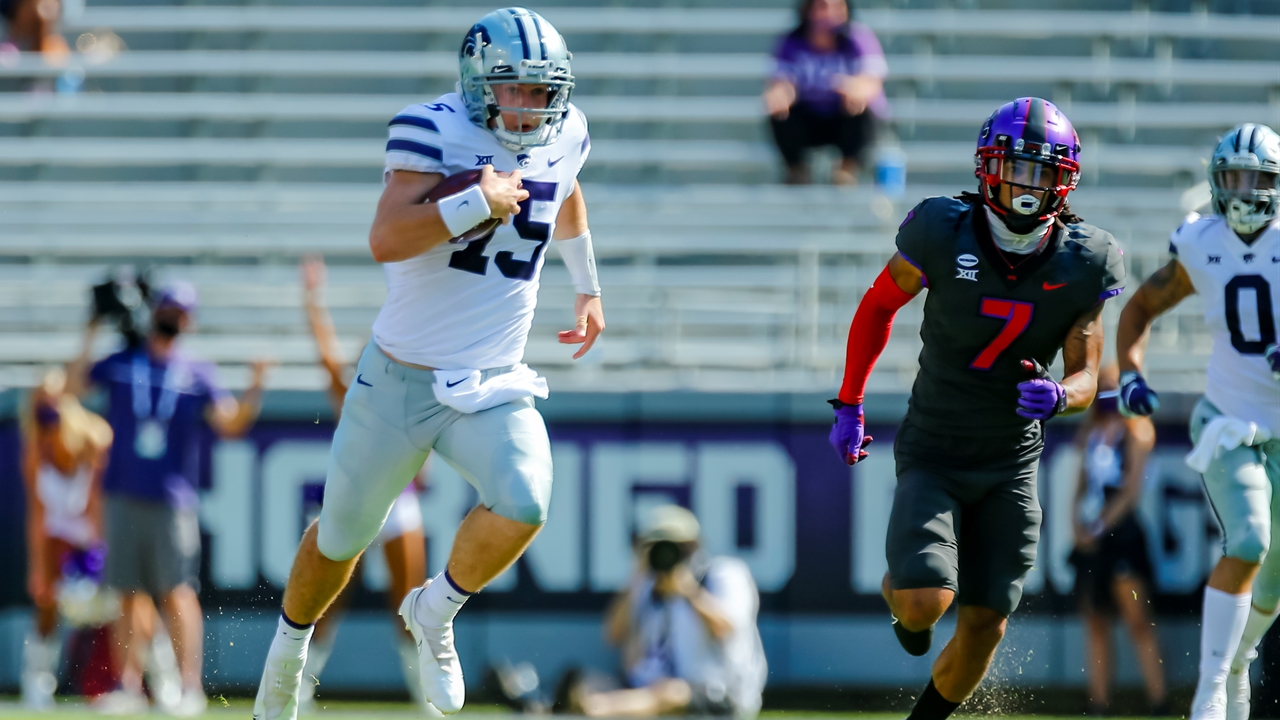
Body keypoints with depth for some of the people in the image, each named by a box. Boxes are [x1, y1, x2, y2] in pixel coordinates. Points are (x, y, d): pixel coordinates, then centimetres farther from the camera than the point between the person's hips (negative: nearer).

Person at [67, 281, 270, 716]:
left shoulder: (198, 374, 7)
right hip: (123, 497, 2)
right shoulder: (120, 365, 11)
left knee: (177, 591, -11)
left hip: (172, 500, -2)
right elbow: (72, 386, 0)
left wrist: (255, 390, -17)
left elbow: (230, 424, -1)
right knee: (130, 594, 3)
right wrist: (89, 340, -8)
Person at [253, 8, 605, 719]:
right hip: (399, 382, -3)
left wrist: (588, 287, 35)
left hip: (492, 388, 3)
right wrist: (479, 201, -33)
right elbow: (387, 240, -31)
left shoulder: (564, 138, 0)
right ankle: (289, 648, 43)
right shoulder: (436, 134, -17)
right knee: (343, 536, 13)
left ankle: (436, 612, 3)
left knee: (524, 506, -25)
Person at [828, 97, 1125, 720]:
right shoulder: (943, 236, -15)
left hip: (1011, 463, 3)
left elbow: (1086, 378, -5)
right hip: (933, 453, -2)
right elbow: (877, 307, 2)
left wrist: (1057, 397, -30)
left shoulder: (1084, 264, -9)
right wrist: (849, 406, 7)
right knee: (927, 600, -21)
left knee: (984, 629, 0)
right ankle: (901, 598, 18)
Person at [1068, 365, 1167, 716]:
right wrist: (1077, 523, 3)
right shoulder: (1090, 432, 16)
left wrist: (1102, 526, -11)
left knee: (1138, 622, -12)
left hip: (1120, 530, -7)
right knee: (1095, 624, 6)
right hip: (1089, 537, 7)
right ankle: (1098, 706, 8)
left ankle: (1159, 705, -15)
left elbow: (1131, 490, -8)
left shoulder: (1135, 431, -3)